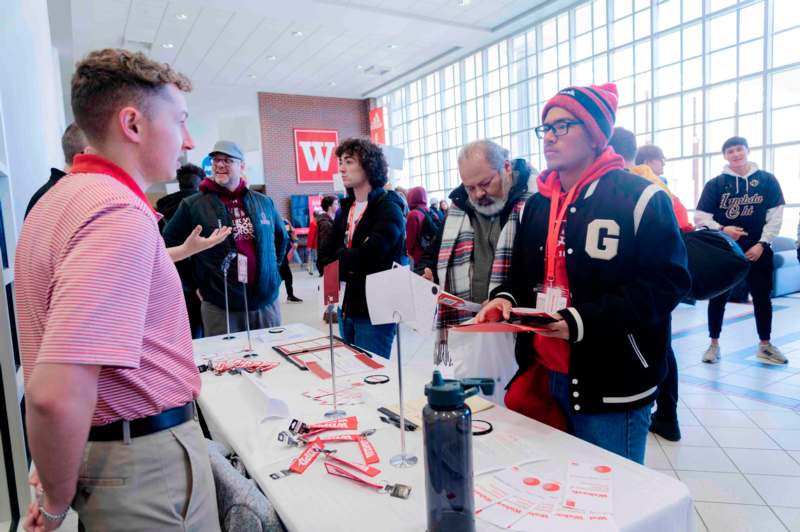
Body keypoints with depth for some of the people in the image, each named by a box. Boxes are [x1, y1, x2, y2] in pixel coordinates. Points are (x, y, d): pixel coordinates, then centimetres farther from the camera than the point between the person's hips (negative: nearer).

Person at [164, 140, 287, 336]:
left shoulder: (264, 202, 6)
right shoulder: (192, 205, -4)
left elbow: (281, 238, 22)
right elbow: (169, 246, 1)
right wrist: (195, 284, 0)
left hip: (267, 301, 3)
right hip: (220, 307, -3)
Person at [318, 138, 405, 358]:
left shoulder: (389, 208, -11)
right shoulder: (346, 208, 13)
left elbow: (369, 255, -24)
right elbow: (325, 258, 8)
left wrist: (340, 258, -6)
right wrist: (351, 266, -11)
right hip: (347, 307, 8)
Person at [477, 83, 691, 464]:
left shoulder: (640, 198, -9)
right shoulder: (538, 203, 12)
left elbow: (666, 282, -15)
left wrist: (583, 321, -25)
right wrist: (506, 298, -4)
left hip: (611, 387, -6)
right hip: (542, 374, 6)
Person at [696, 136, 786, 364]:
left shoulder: (767, 180, 2)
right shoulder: (715, 184, -2)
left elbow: (775, 216, 0)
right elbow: (700, 217, -4)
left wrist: (762, 243, -9)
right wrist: (721, 229, -20)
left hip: (757, 249, 1)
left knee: (762, 297, 10)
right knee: (718, 298, 5)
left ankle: (765, 345, 26)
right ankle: (714, 344, 18)